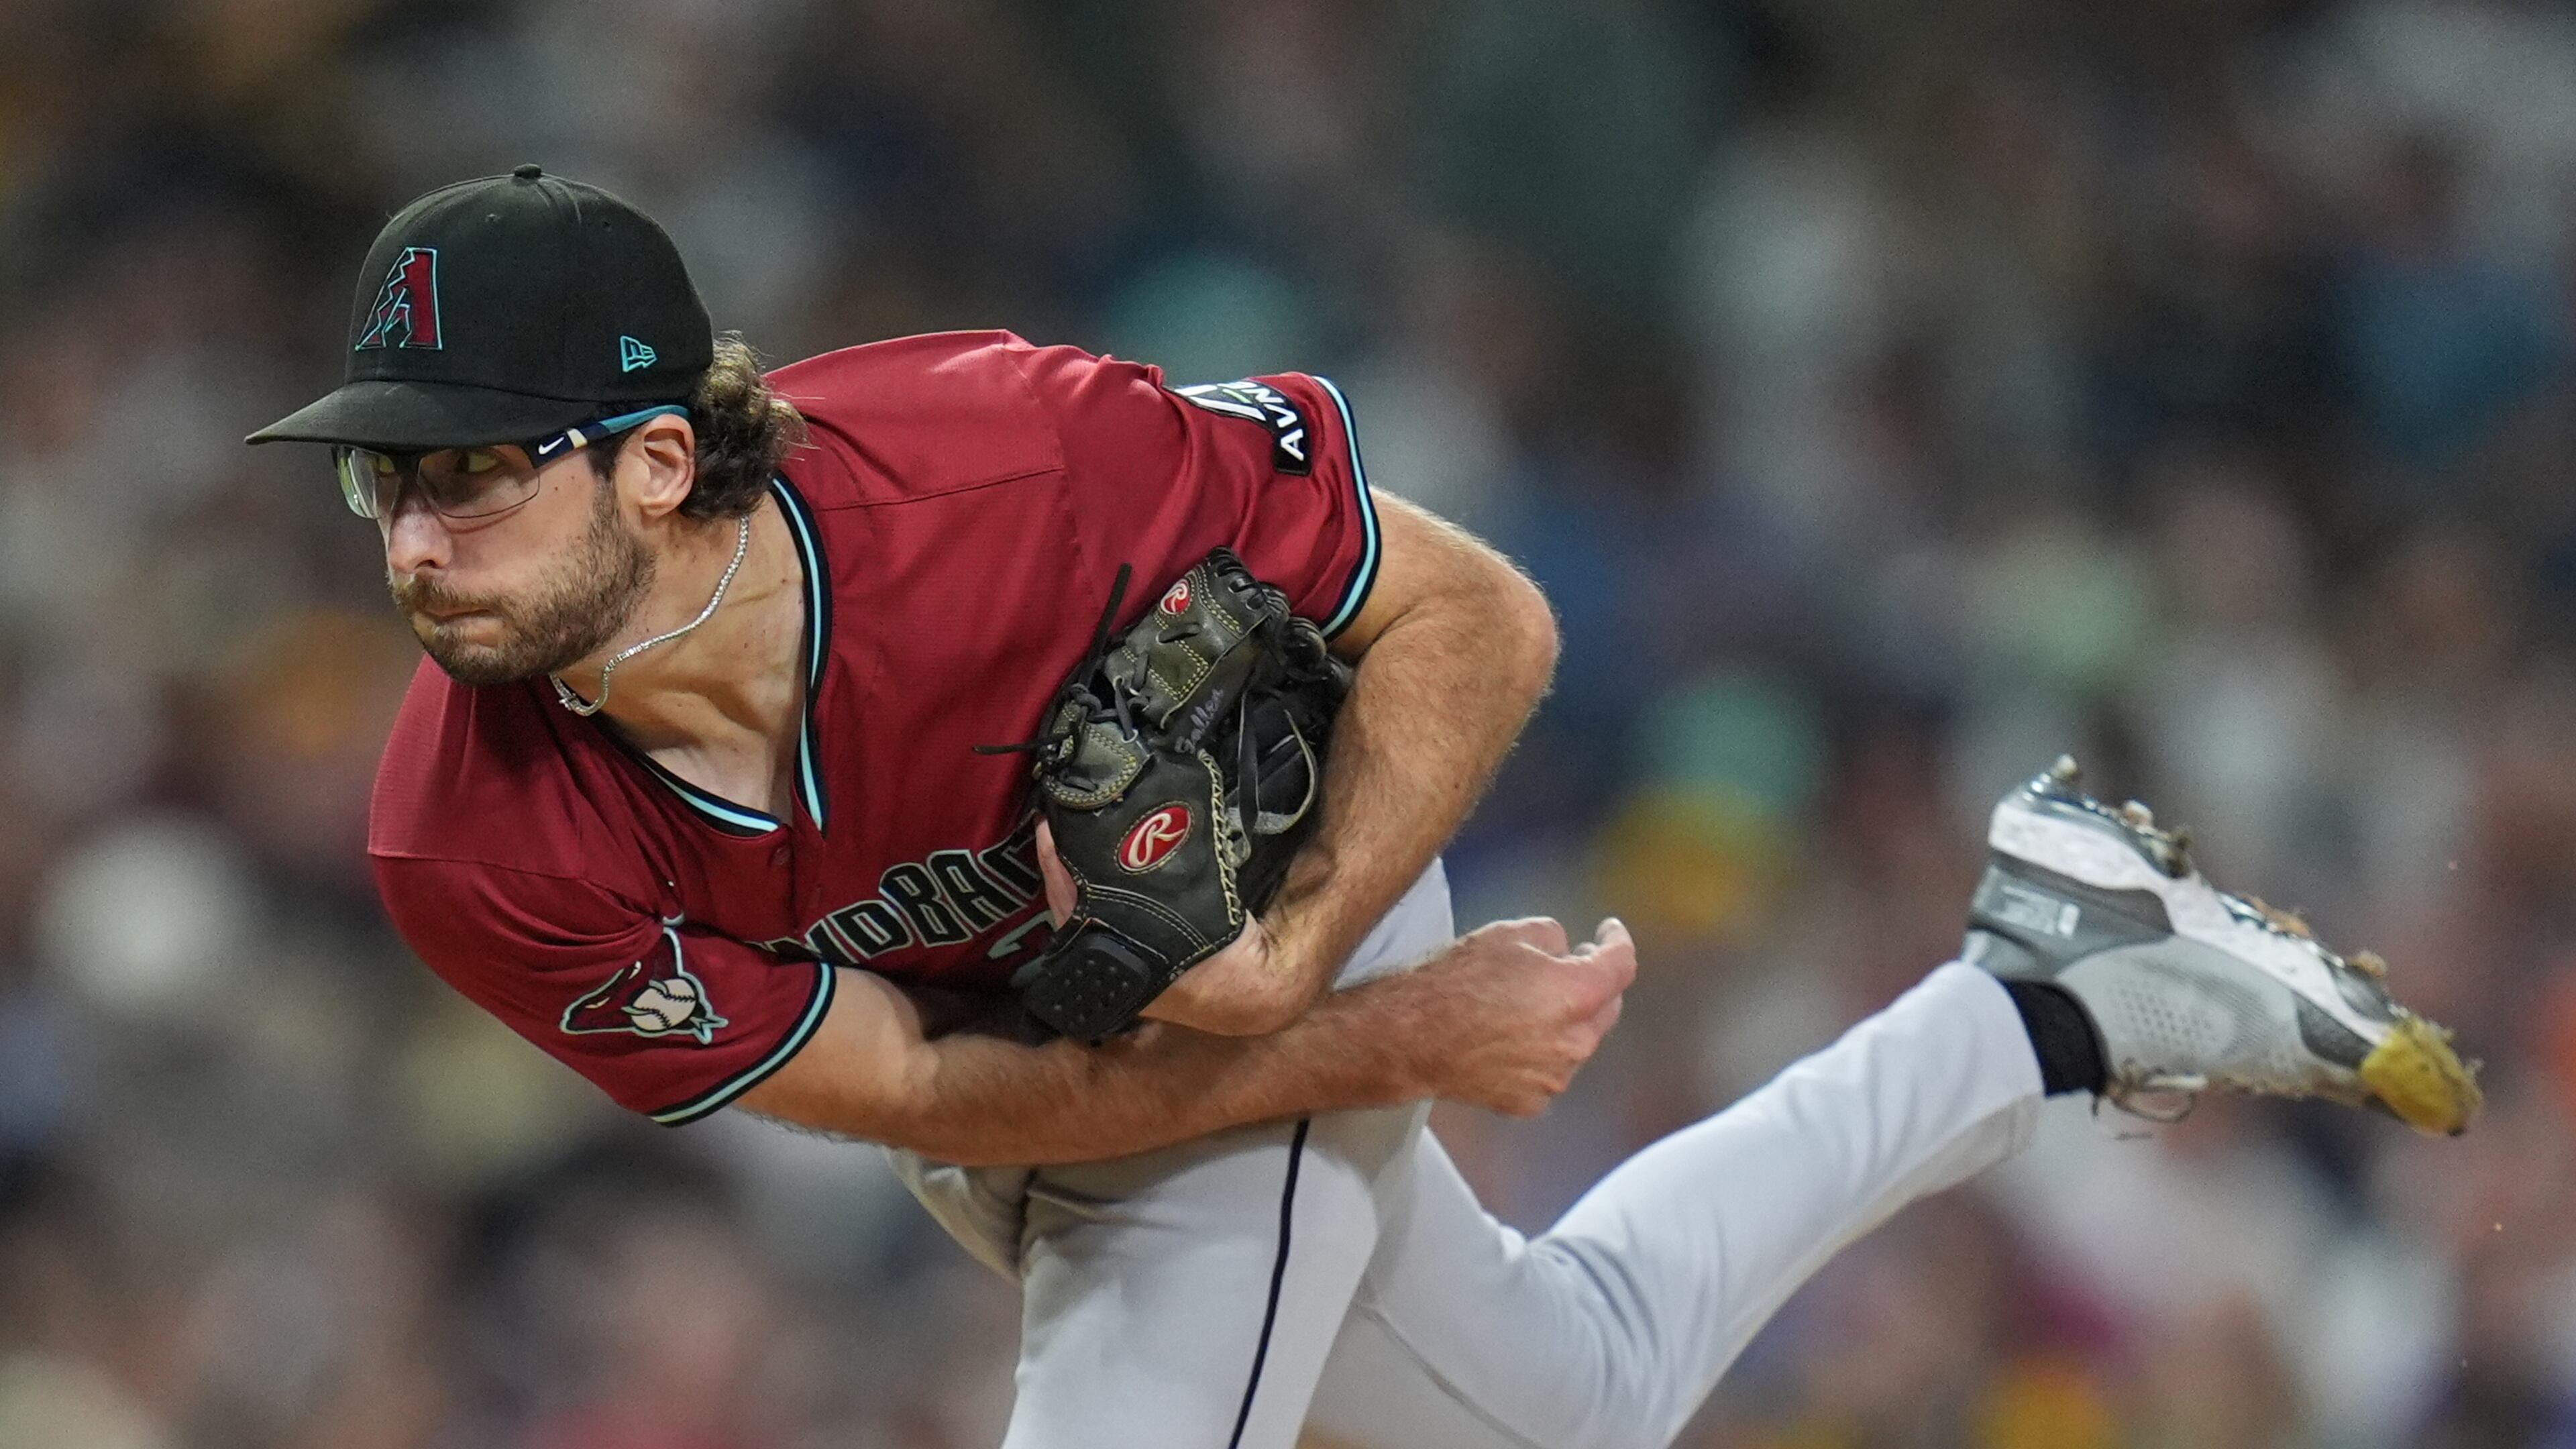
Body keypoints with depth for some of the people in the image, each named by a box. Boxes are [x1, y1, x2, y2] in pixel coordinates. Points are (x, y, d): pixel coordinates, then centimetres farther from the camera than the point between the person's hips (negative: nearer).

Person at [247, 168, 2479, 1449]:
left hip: (1273, 920, -4)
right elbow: (915, 1089, -24)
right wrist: (1392, 1040, -27)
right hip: (1012, 1084, 4)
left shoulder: (996, 468, -39)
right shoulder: (475, 854, -31)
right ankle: (2061, 1004, 41)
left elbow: (1474, 620, -25)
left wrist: (1301, 952, -38)